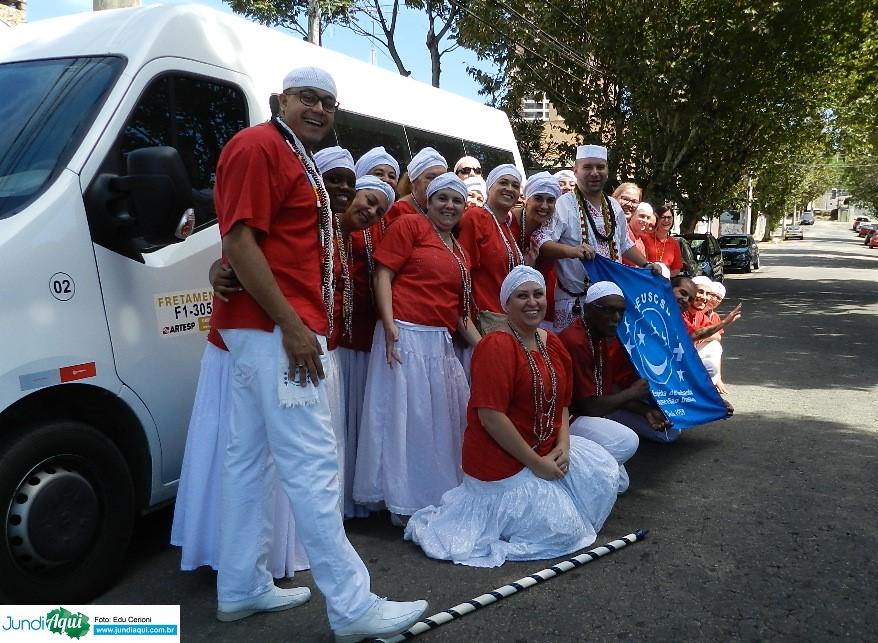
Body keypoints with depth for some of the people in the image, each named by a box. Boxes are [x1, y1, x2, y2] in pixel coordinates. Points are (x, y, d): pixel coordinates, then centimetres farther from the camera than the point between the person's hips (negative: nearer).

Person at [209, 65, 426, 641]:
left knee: (249, 457, 12)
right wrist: (291, 324, -22)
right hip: (275, 328, -11)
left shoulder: (299, 161, 21)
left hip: (263, 329, 11)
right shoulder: (259, 147, -9)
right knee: (313, 463, -9)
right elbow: (239, 239, -19)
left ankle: (243, 588, 23)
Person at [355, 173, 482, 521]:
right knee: (406, 417, -1)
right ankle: (404, 502, 12)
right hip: (406, 335, -8)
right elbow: (383, 273, -9)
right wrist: (389, 324, -19)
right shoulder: (410, 225, -1)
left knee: (442, 418, 12)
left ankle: (437, 495, 27)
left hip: (441, 343, 8)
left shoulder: (459, 252, 20)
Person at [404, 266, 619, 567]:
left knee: (605, 471, 6)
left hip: (546, 449, 9)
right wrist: (536, 463, -20)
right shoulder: (496, 346, -21)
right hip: (503, 462, -8)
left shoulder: (552, 344, 5)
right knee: (564, 531, -5)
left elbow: (561, 403, 13)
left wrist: (563, 445, -5)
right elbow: (490, 417, -26)